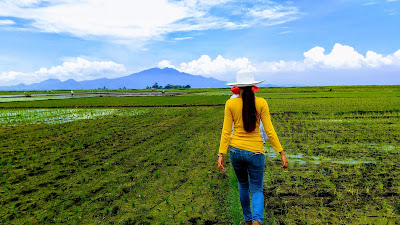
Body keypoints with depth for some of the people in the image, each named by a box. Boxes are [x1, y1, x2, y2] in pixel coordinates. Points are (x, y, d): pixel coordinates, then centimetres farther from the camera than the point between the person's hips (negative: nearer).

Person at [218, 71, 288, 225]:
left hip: (236, 150, 2)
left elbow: (226, 131, -7)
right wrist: (281, 153, -3)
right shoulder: (261, 103, -6)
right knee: (256, 189, 12)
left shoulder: (230, 104, -5)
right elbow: (269, 130, -8)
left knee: (243, 185, 24)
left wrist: (221, 155, -3)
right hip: (255, 152, -1)